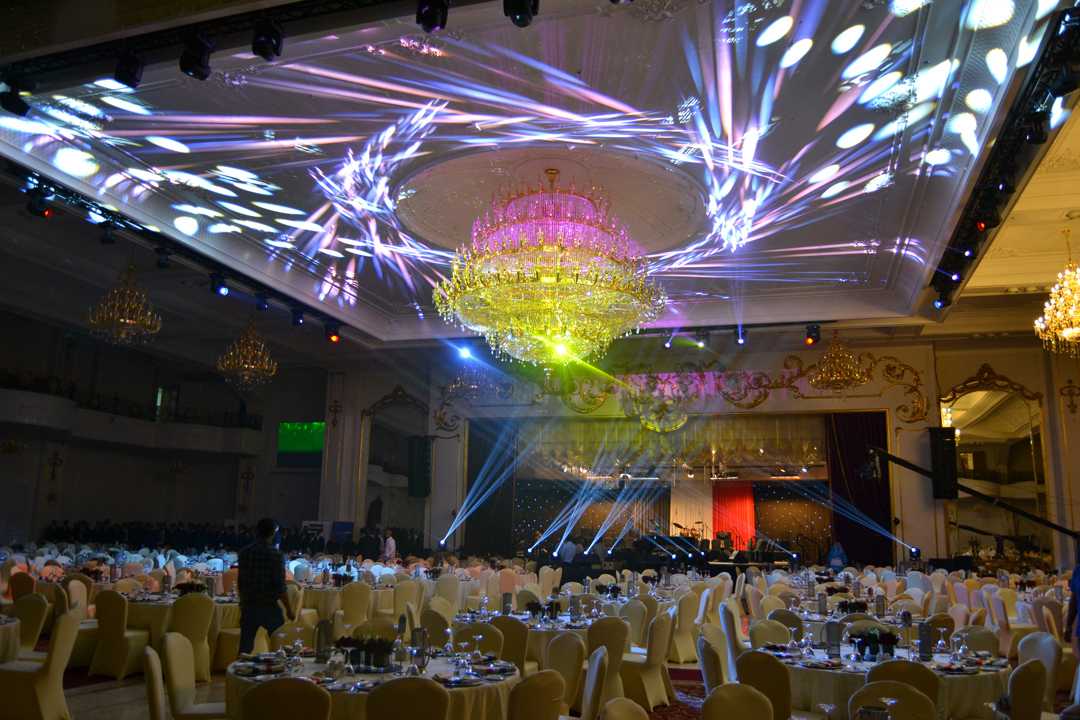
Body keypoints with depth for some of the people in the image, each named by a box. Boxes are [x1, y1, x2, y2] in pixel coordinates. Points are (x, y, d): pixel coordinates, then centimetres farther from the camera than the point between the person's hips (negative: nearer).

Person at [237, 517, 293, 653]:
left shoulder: (244, 553, -1)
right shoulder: (275, 555, -13)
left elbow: (239, 582, 7)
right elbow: (280, 586, -14)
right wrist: (289, 610, -4)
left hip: (249, 606, 4)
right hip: (270, 607, -4)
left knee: (245, 647, 10)